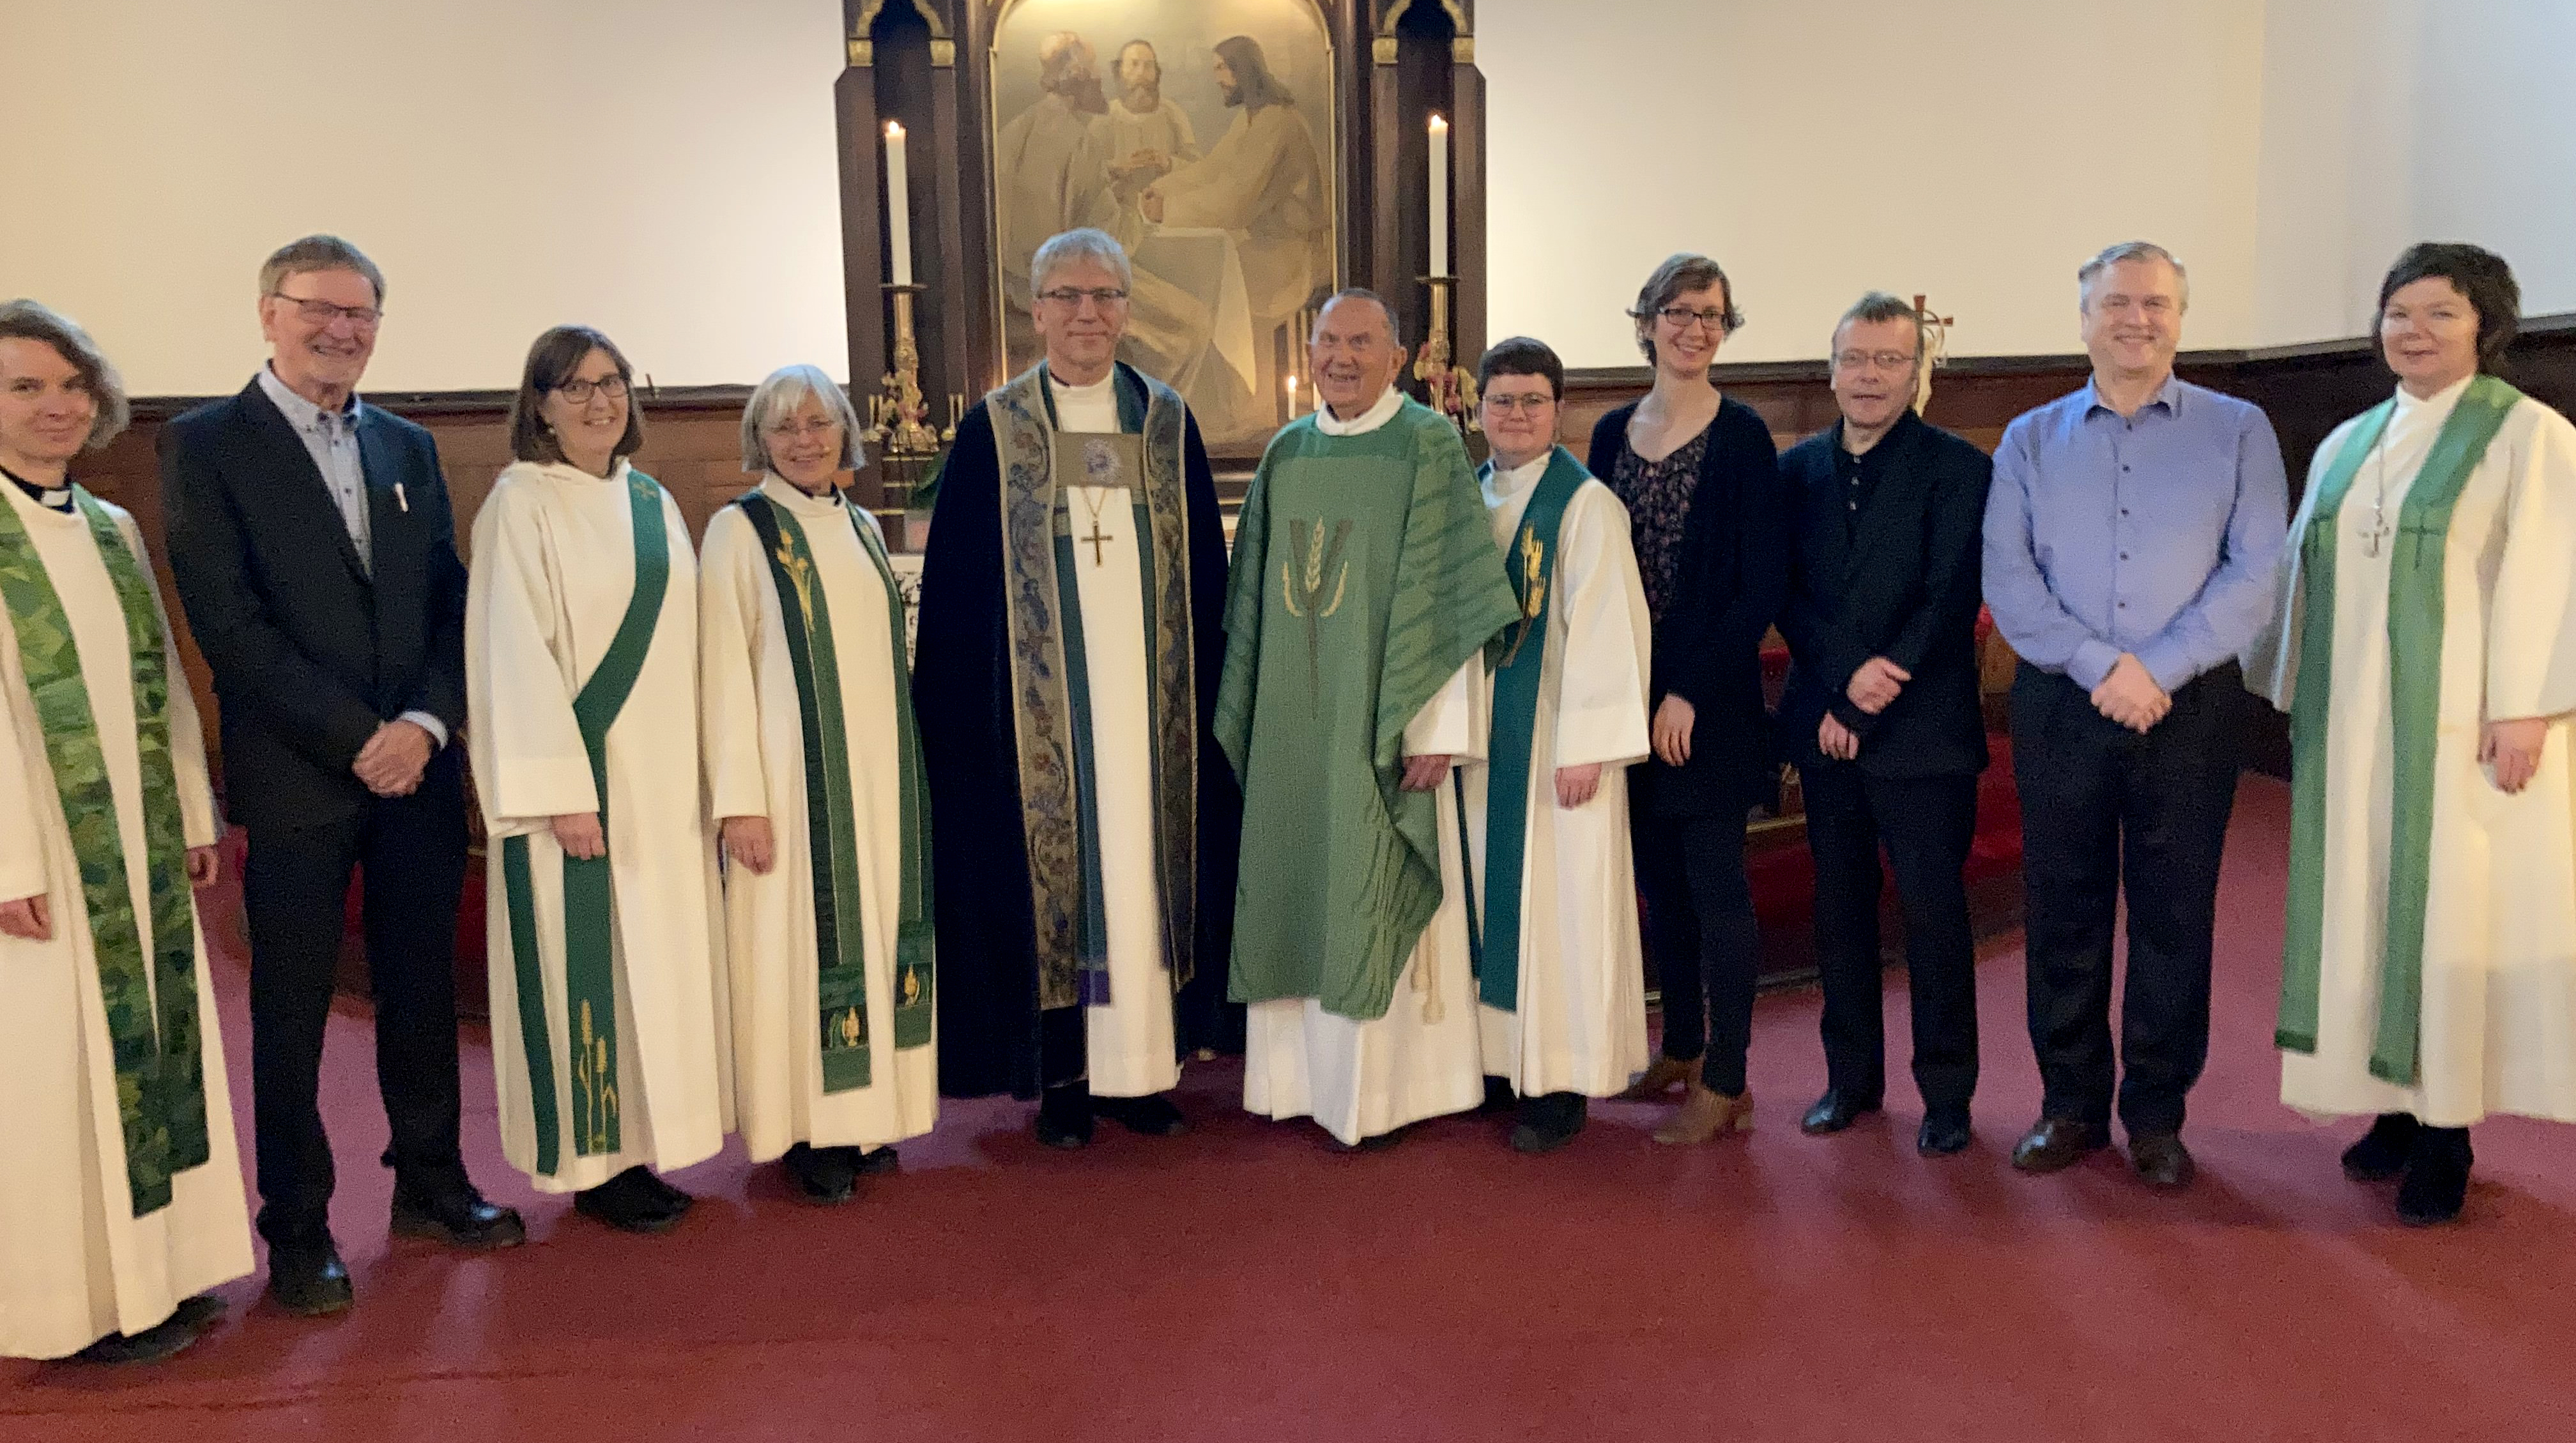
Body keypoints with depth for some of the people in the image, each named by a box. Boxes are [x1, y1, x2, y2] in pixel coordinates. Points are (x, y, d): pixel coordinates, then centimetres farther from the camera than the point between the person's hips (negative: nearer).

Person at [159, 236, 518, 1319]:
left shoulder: (410, 448, 12)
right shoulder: (205, 445, -3)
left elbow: (453, 604, 7)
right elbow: (229, 625, -11)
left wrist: (426, 722, -9)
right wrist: (359, 737, -15)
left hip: (418, 769, 4)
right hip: (296, 781, -4)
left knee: (423, 990, 13)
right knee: (292, 1012, 6)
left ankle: (429, 1183, 28)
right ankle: (297, 1229, 19)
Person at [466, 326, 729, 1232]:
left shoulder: (653, 504, 12)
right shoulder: (520, 505, -6)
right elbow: (515, 656, -12)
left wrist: (708, 773, 8)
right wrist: (563, 791, -19)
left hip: (665, 779, 6)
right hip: (579, 776, -6)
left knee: (662, 953, 10)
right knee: (585, 961, 0)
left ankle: (642, 1143, 21)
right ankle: (593, 1163, 12)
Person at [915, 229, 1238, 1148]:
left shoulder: (1168, 423, 8)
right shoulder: (994, 430, 1)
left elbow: (1205, 573, 10)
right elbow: (956, 588, 0)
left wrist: (1204, 687, 5)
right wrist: (959, 715, -4)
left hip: (1149, 701, 2)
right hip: (1039, 706, -2)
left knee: (1147, 866, 5)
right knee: (1054, 865, 3)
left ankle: (1142, 1065, 16)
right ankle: (1064, 1073, 13)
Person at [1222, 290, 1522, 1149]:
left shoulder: (1429, 447, -6)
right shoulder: (1287, 452, 10)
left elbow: (1450, 596, -11)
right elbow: (1256, 595, 14)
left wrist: (1436, 728, -16)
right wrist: (1247, 714, 10)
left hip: (1379, 718, -5)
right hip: (1292, 723, 5)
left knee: (1373, 899, 0)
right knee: (1297, 890, 11)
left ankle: (1383, 1091, 11)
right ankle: (1303, 1075, 23)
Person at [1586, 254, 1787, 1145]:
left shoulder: (1741, 436, -6)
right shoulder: (1613, 433, 9)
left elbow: (1763, 584, -10)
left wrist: (1691, 691, -14)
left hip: (1709, 699, -5)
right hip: (1629, 690, 5)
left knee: (1714, 880, -1)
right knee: (1658, 878, 13)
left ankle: (1726, 1081, 8)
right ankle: (1682, 1048, 28)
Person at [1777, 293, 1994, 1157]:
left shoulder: (1957, 469, -3)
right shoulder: (1798, 469, 10)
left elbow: (1951, 601, -10)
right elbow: (1787, 595, 4)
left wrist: (1870, 697, -13)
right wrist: (1845, 680, -12)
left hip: (1923, 731, -4)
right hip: (1826, 723, 4)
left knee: (1934, 914, 2)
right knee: (1841, 907, 11)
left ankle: (1947, 1094, 13)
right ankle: (1852, 1077, 23)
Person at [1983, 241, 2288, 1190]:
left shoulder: (2238, 432, 6)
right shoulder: (2030, 442, 9)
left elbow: (2255, 573, -5)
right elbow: (2006, 578, -1)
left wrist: (2158, 668, -14)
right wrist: (2101, 667, -13)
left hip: (2191, 709, -1)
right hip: (2059, 708, 1)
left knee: (2175, 917, 5)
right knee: (2063, 913, 7)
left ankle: (2157, 1117, 18)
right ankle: (2070, 1107, 20)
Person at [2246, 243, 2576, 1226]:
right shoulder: (2347, 445, 13)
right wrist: (2296, 700, 12)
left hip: (2461, 724, -5)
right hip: (2354, 728, 5)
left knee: (2452, 911, -2)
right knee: (2366, 903, 7)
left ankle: (2445, 1133, 8)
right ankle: (2398, 1104, 19)